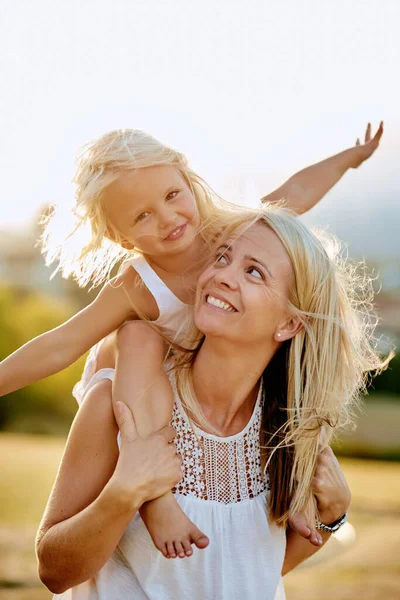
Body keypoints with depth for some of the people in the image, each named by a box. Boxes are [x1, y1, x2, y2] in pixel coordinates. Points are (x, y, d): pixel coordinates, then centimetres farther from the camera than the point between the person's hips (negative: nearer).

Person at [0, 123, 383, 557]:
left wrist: (353, 156, 9)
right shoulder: (137, 290, -31)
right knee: (140, 342, -33)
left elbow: (298, 189, -5)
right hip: (141, 392, -5)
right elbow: (59, 348, -29)